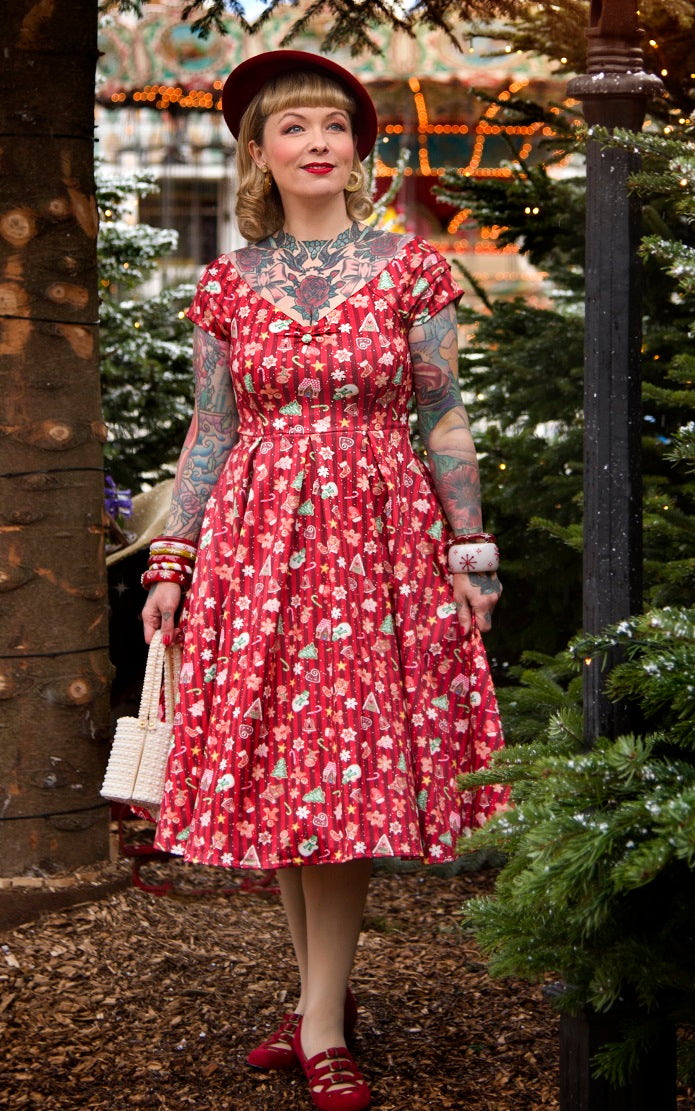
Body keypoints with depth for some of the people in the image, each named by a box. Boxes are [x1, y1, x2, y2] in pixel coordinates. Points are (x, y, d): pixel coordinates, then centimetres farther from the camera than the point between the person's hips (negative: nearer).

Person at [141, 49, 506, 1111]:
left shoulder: (410, 268, 2)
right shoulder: (229, 285, 7)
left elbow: (445, 423, 3)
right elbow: (209, 434, 9)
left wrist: (470, 554, 0)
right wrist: (170, 562, 5)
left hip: (379, 533, -2)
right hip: (256, 535, 2)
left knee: (345, 774, -5)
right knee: (278, 773, 4)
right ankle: (329, 998, 18)